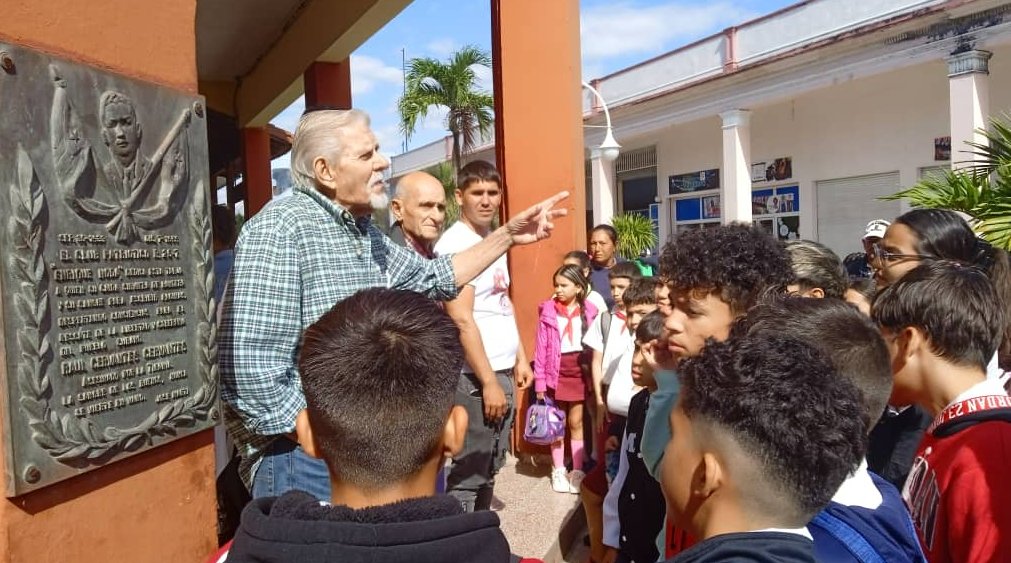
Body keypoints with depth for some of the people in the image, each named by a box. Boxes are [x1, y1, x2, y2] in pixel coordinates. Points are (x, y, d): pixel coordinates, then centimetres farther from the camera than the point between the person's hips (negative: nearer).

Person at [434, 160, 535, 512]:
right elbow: (462, 321, -21)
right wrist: (489, 382, -20)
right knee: (469, 472, 0)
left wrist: (520, 358, 15)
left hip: (502, 369, 9)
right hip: (475, 376, -9)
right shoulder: (455, 244, -16)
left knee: (490, 468, 18)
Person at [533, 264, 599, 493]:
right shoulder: (548, 311, -4)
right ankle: (558, 470, 22)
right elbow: (541, 348, -4)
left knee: (576, 422, 11)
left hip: (580, 371, 1)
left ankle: (577, 471, 21)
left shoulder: (589, 312, -1)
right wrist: (539, 380, -6)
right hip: (556, 371, 0)